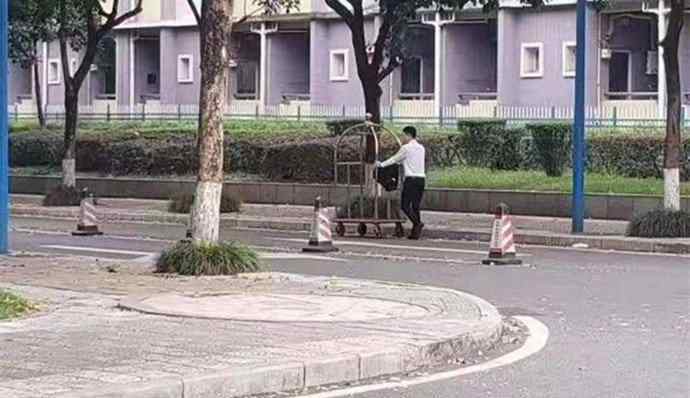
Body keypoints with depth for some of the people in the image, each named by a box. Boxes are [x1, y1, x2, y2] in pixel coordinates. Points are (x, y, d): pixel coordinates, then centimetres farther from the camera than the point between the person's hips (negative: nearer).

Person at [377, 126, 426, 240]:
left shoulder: (406, 148, -6)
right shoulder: (421, 148, 15)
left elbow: (395, 159, 4)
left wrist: (382, 164, 16)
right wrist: (400, 162, 37)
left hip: (411, 179, -7)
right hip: (421, 179, 7)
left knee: (405, 205, -5)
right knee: (416, 206, 7)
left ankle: (417, 223, -25)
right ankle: (416, 232, 3)